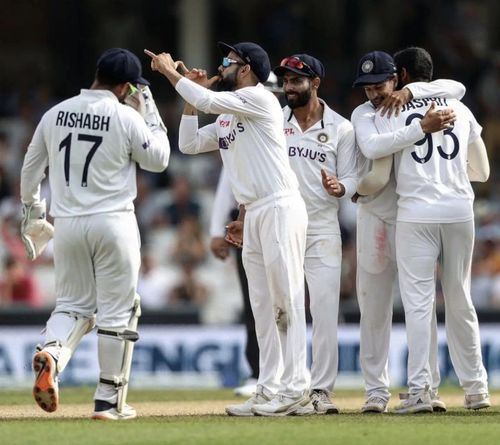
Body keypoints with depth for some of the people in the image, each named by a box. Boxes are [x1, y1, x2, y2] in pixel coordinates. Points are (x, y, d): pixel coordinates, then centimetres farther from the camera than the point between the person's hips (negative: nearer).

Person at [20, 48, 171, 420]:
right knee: (117, 311, 5)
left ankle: (52, 354, -17)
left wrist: (32, 213, 27)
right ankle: (109, 400, 7)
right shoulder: (126, 117, -9)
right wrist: (149, 110, 8)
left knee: (73, 304, 15)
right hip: (113, 222, -4)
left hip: (66, 223, 4)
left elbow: (30, 169, 13)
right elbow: (159, 159, 4)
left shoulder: (55, 114, 4)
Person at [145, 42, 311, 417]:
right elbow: (189, 144, 18)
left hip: (280, 208, -10)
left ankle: (295, 390, -12)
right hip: (254, 214, 10)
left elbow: (207, 101, -15)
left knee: (288, 300, -10)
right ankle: (269, 390, 9)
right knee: (263, 306, 8)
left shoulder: (260, 98, -6)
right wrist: (191, 93, 14)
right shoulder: (227, 118, 21)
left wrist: (171, 72, -4)